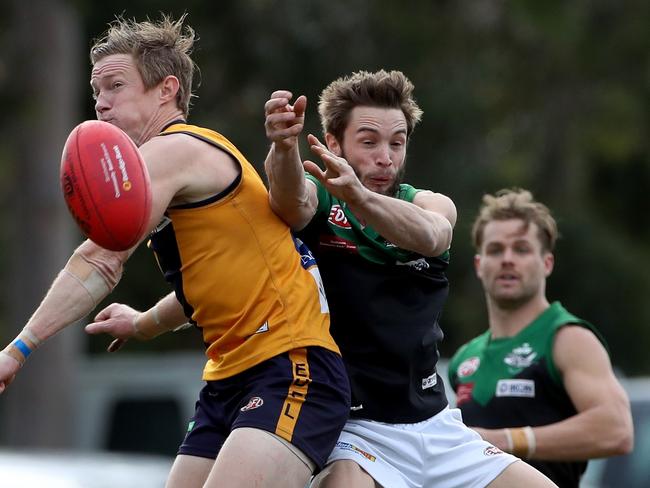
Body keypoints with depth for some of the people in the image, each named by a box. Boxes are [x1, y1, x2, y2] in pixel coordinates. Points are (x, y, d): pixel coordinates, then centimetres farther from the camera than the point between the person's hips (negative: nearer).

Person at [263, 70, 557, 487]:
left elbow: (428, 236, -19)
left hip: (435, 425, 5)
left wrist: (357, 194, -41)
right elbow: (291, 200, -29)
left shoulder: (433, 205, 6)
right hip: (350, 430, -5)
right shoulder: (316, 200, -3)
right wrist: (284, 147, -53)